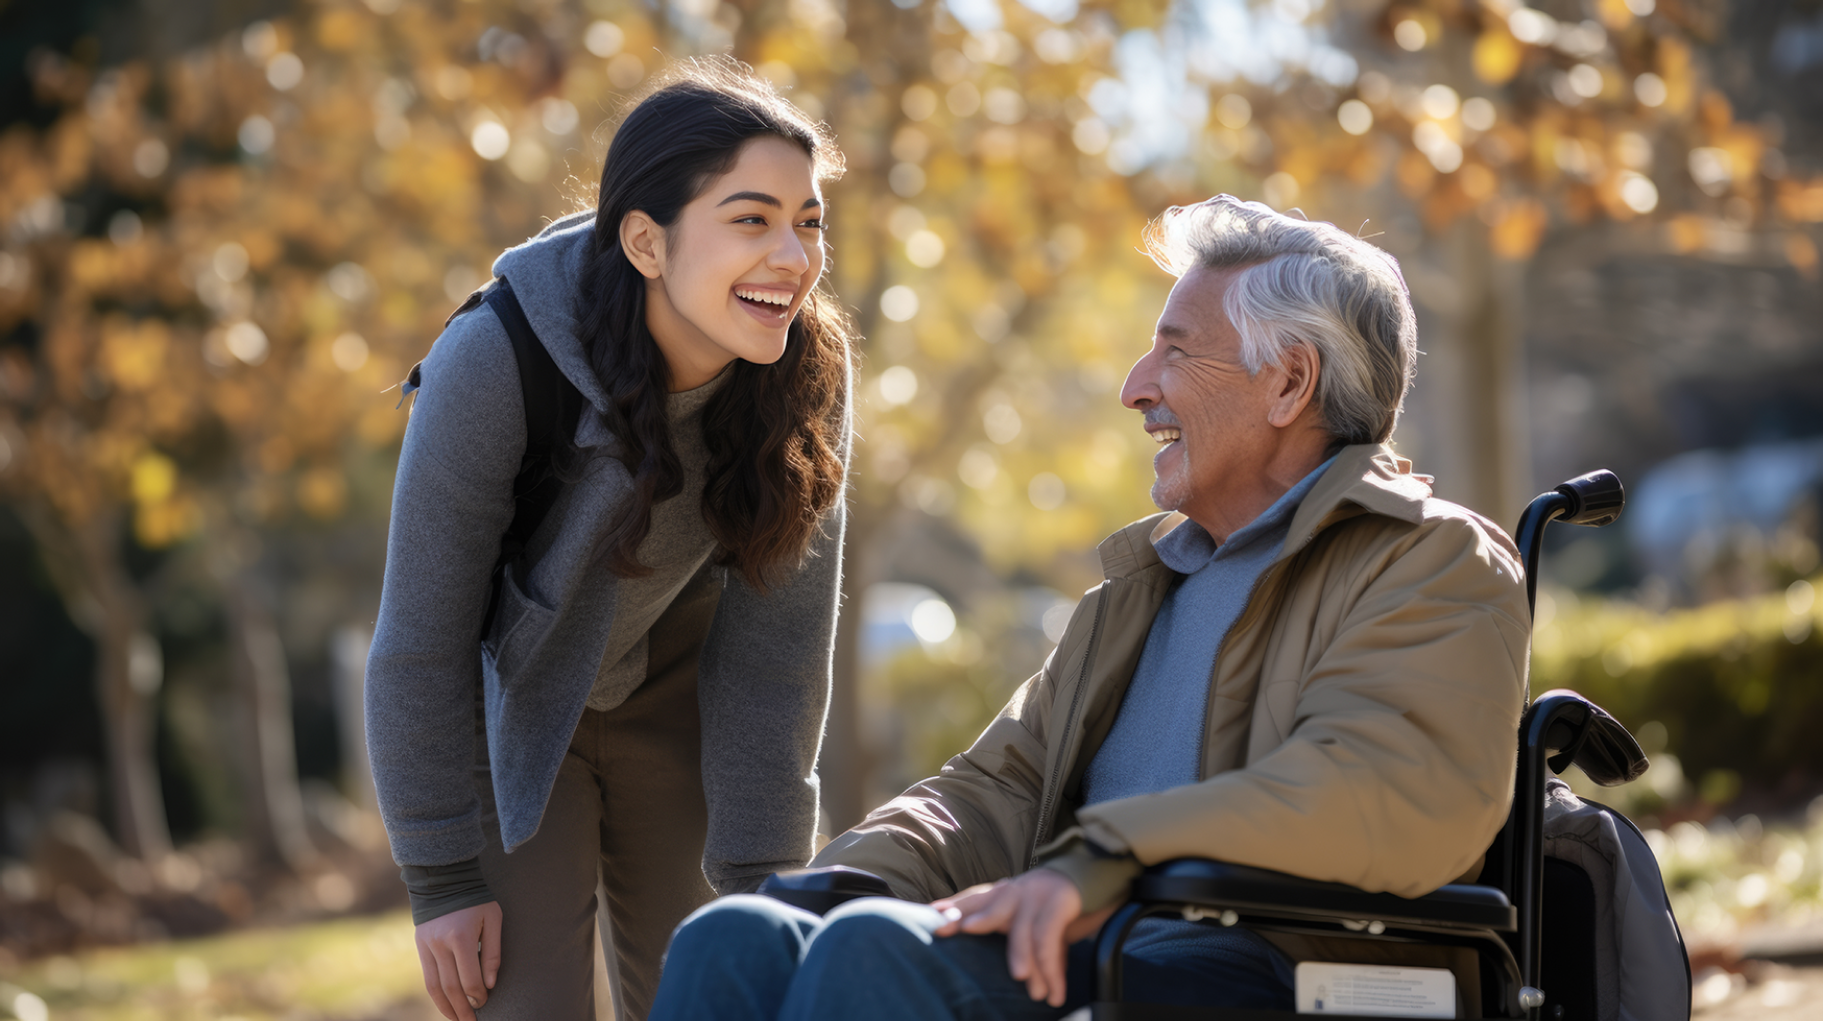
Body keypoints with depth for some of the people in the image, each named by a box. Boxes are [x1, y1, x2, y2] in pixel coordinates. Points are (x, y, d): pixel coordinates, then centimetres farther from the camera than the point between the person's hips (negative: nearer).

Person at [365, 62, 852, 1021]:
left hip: (674, 705, 3)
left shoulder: (806, 367, -21)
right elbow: (420, 637, -23)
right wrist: (442, 878, -18)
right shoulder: (494, 362, -32)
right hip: (513, 706, -3)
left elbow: (777, 635, -16)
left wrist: (758, 878, -15)